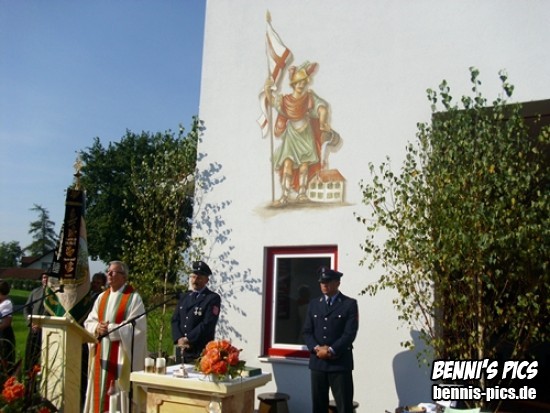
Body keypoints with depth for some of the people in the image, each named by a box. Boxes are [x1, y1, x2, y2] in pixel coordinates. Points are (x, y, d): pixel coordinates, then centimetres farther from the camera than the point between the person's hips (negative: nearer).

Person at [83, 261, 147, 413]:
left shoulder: (133, 298, -8)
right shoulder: (102, 297, 12)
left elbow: (136, 327, -15)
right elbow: (89, 322, 11)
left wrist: (110, 328, -18)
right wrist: (97, 327, -11)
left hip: (120, 354, -6)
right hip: (101, 352, 6)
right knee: (100, 388, 10)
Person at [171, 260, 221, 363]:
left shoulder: (213, 298, -5)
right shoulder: (184, 297, 15)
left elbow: (207, 324, -13)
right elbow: (175, 320, 10)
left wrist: (188, 339, -14)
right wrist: (179, 339, -7)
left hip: (201, 352, -5)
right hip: (181, 350, 6)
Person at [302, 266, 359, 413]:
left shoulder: (350, 304, 0)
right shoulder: (313, 304, 13)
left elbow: (350, 333, -9)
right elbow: (307, 331, 8)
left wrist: (331, 351, -15)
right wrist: (316, 348, -10)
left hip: (340, 363, -4)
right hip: (317, 362, 4)